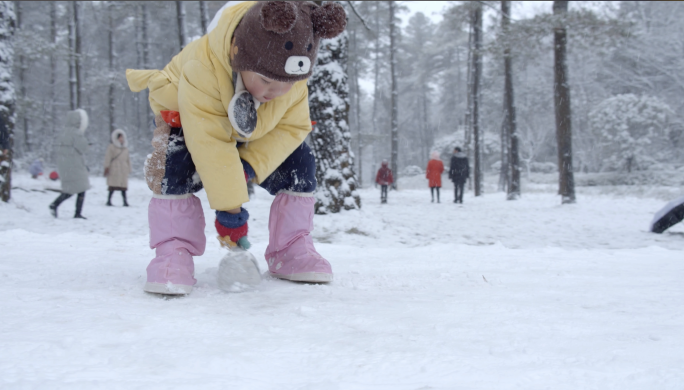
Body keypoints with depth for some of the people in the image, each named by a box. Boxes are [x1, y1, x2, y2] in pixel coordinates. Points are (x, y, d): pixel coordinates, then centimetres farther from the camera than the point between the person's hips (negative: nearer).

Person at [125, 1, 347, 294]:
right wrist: (229, 209, -41)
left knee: (298, 163, -15)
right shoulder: (201, 70, -45)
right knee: (175, 166, -33)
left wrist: (251, 165, -36)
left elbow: (292, 127, -21)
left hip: (254, 133, 4)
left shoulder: (292, 77, -29)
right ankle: (173, 253, -21)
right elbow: (210, 145, -44)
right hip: (187, 117, -4)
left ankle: (291, 250, -2)